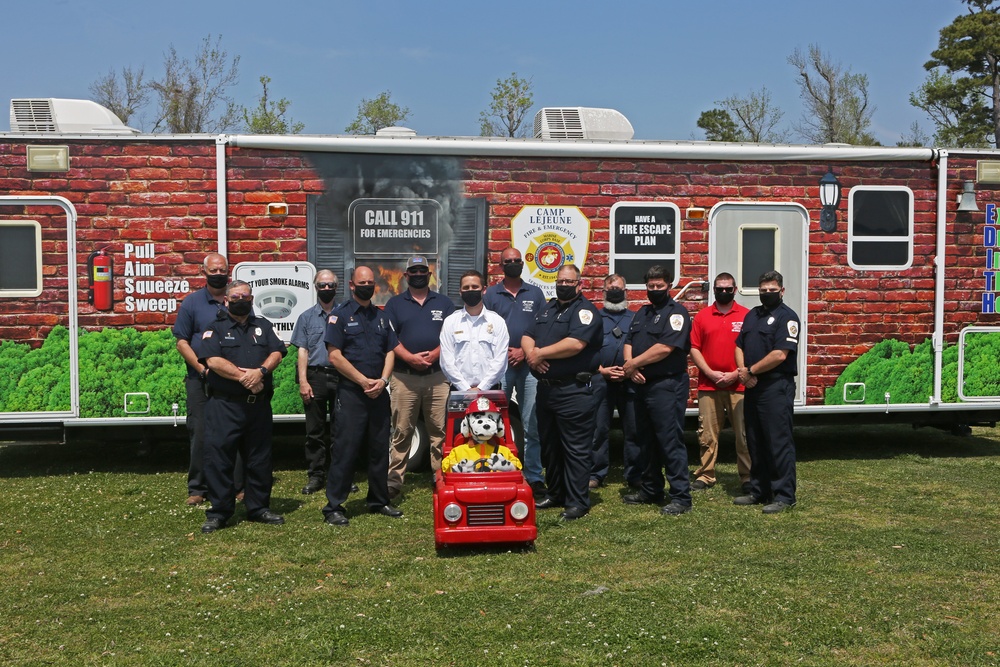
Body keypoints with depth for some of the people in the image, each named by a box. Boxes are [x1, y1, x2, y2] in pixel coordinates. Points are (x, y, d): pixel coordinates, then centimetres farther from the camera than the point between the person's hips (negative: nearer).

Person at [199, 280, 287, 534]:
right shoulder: (215, 328, 5)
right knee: (218, 456, -3)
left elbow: (277, 353, 3)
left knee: (260, 457, 9)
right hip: (224, 405, -3)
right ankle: (219, 511, 7)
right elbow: (213, 360, -10)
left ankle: (259, 508, 20)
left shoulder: (263, 326, 16)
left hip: (259, 405, 3)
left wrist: (260, 371, -16)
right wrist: (243, 376, -16)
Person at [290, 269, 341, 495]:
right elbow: (302, 351, 6)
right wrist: (303, 381, -4)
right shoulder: (306, 317, 11)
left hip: (340, 375, -1)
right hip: (315, 377, 1)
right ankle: (316, 475, 11)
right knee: (314, 430, 4)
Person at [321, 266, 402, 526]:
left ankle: (379, 501, 22)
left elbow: (390, 352, 12)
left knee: (380, 448, 10)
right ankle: (334, 507, 1)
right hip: (351, 393, -5)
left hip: (379, 393, 5)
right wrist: (363, 381, -13)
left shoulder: (382, 317, 15)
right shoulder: (340, 316, -1)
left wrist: (382, 381, -6)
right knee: (344, 449, -5)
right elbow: (335, 356, -9)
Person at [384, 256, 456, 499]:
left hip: (437, 376, 1)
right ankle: (394, 478, 6)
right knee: (401, 431, 1)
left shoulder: (444, 303, 13)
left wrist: (434, 354, -12)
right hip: (404, 377, -1)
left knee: (440, 430, 1)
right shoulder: (395, 304, 11)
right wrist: (409, 357, -13)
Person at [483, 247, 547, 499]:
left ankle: (534, 477, 3)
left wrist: (525, 351, -6)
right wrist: (503, 352, -8)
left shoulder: (535, 294, 11)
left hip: (529, 365, 0)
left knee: (532, 425, -2)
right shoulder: (490, 294, 9)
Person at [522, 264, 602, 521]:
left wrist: (541, 353, -13)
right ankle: (555, 493, 29)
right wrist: (531, 353, -10)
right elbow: (527, 337, 13)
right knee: (549, 446, 16)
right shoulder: (547, 309, 19)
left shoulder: (585, 310, -7)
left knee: (576, 449, -3)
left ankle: (577, 502, 3)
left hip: (573, 391, -8)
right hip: (545, 389, 8)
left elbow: (575, 343, -22)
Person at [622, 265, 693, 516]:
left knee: (671, 442, -7)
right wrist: (630, 366, -7)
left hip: (667, 386, -8)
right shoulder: (642, 312, 18)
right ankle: (650, 490, 26)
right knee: (646, 441, 15)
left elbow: (664, 348, -18)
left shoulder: (676, 312, -7)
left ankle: (681, 497, -2)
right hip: (642, 384, 8)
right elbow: (629, 342, 13)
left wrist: (634, 363, -11)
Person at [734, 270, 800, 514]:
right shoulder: (752, 315, 17)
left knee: (779, 442, -4)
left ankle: (784, 496, 3)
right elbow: (739, 346, 15)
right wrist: (743, 371, -3)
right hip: (752, 387, 8)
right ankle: (759, 491, 24)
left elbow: (780, 355, -17)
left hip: (777, 388, -8)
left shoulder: (787, 317, -7)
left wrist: (751, 371, -10)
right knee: (755, 442, 13)